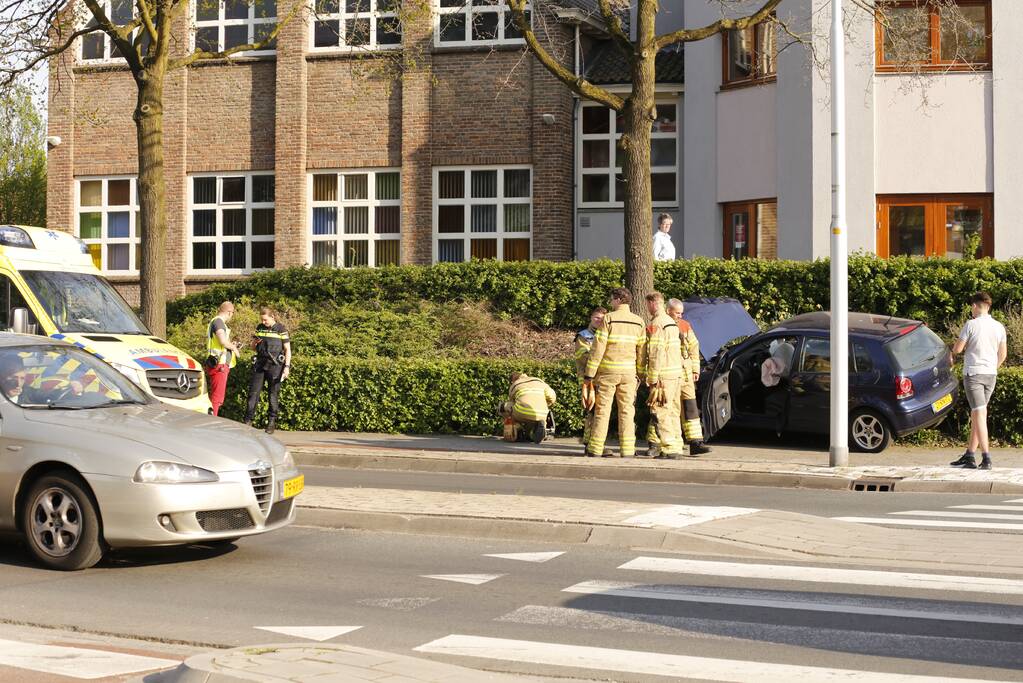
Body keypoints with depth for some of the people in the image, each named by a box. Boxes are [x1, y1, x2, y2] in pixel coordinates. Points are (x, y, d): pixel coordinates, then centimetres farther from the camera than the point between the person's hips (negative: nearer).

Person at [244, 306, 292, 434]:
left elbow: (287, 349, -2)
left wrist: (287, 366, -11)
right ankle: (248, 421, 3)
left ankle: (271, 423, 8)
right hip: (260, 364, 4)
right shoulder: (259, 328, 10)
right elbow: (253, 346, 20)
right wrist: (255, 343, -5)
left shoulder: (281, 329, -3)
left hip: (274, 366, -4)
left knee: (273, 395, 1)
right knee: (253, 392, 0)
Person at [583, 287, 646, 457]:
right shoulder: (639, 322, 5)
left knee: (602, 410, 3)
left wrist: (589, 373, -6)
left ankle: (595, 449, 6)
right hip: (629, 372, 3)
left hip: (607, 372, -3)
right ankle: (627, 450, 4)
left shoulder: (608, 319, -8)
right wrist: (640, 373, 13)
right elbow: (642, 351, 6)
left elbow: (598, 347, -10)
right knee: (627, 411, 7)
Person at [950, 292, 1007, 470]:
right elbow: (1003, 354, 12)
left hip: (973, 372, -6)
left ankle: (986, 457, -17)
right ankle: (969, 455, 17)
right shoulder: (999, 327, 7)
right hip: (991, 374, 6)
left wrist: (953, 352, 16)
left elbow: (958, 348, -7)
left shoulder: (971, 324, -10)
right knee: (976, 414, 13)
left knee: (979, 414, -10)